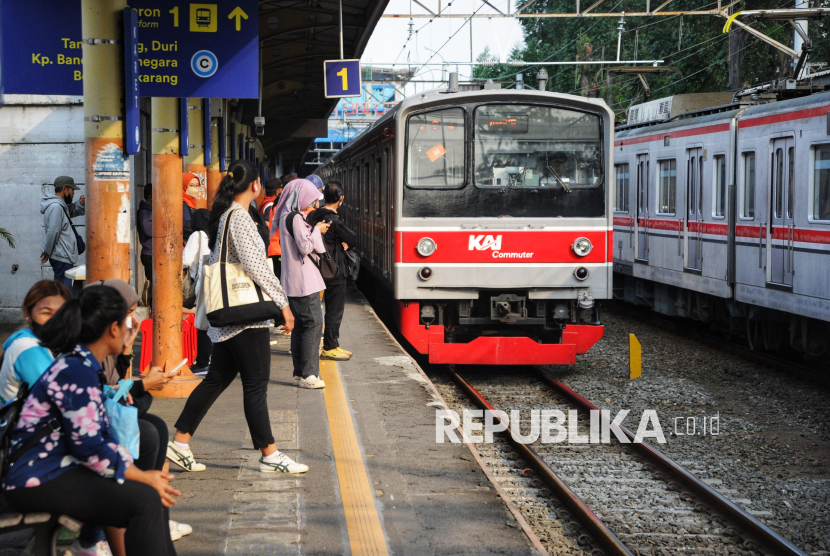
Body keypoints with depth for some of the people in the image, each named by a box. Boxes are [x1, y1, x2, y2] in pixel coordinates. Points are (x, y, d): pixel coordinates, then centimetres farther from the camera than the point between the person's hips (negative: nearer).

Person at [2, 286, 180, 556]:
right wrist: (143, 477, -11)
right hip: (37, 480, -11)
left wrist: (138, 471, 2)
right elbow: (89, 448, -21)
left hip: (60, 468, 11)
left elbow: (103, 436, 13)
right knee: (144, 499, -22)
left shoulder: (83, 365, 13)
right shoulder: (76, 372, -18)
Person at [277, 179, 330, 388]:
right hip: (304, 281, -10)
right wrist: (317, 229, -6)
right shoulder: (296, 218, -14)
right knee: (313, 323, -10)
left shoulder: (287, 217, 16)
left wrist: (316, 229, 12)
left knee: (300, 324, 13)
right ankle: (308, 374, -11)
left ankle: (300, 371, 17)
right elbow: (306, 246, -19)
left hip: (294, 282, 10)